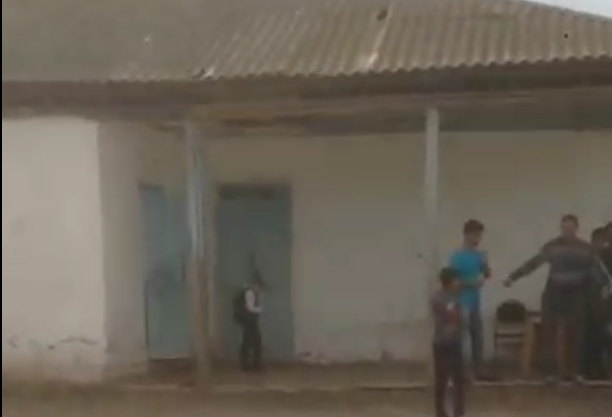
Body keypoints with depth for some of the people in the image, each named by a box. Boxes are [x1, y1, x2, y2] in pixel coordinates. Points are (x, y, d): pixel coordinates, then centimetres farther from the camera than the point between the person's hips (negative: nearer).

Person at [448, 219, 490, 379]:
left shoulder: (479, 254, 7)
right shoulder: (457, 257, -14)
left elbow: (487, 275, 14)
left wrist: (485, 264, -6)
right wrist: (472, 283, -21)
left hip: (475, 302, 8)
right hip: (462, 303, -8)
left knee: (478, 337, 13)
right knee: (463, 339, -6)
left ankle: (477, 370, 22)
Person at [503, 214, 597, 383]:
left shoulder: (586, 248, 2)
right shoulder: (552, 246, 0)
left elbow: (594, 271, 4)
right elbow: (533, 263, -2)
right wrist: (513, 277, -8)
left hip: (575, 296, 0)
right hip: (553, 294, 0)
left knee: (575, 334, 2)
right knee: (549, 333, -4)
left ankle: (573, 370, 11)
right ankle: (551, 371, 1)